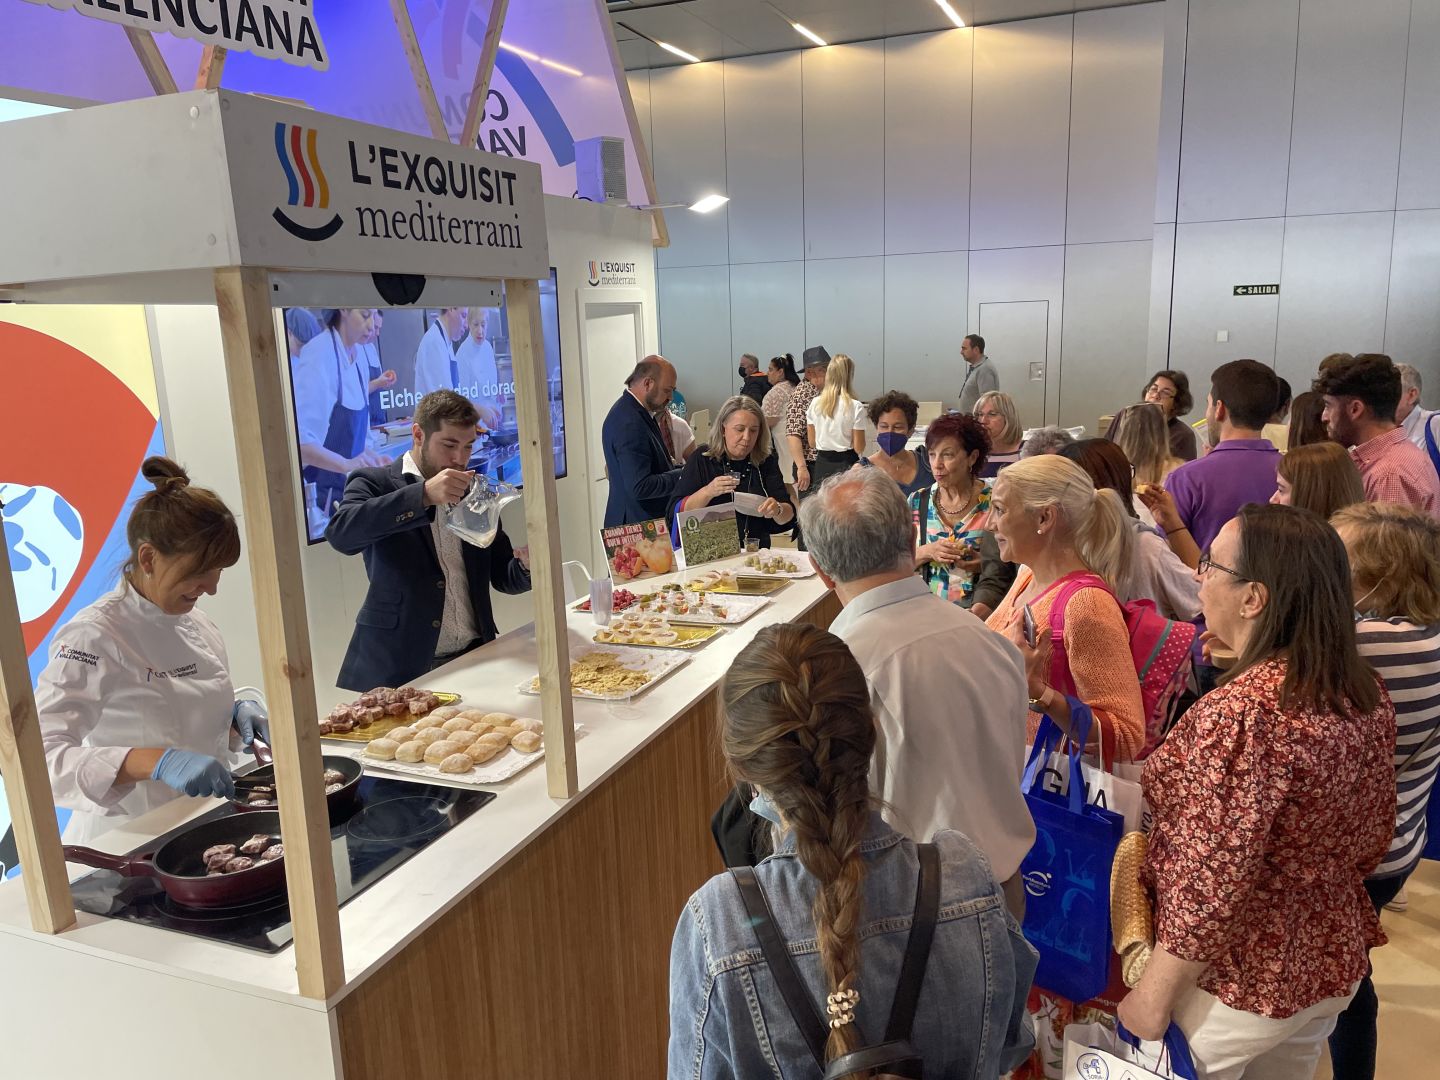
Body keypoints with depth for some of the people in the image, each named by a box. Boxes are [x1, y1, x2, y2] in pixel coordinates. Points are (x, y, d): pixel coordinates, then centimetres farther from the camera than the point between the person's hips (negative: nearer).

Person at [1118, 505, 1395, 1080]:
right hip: (1335, 961, 7)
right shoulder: (1366, 693, -5)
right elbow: (1374, 837, 8)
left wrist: (1152, 997, -16)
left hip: (1239, 983, -7)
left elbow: (1209, 887, -27)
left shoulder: (1241, 713, -31)